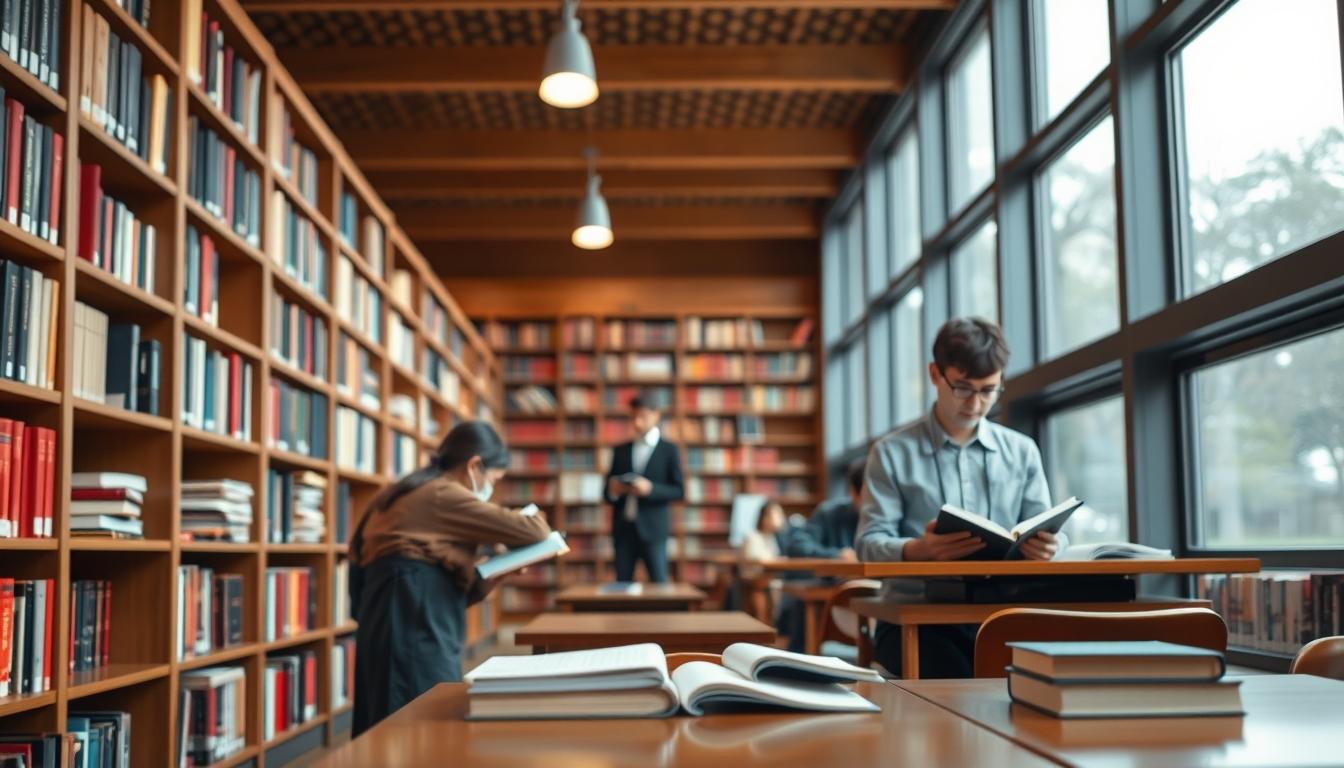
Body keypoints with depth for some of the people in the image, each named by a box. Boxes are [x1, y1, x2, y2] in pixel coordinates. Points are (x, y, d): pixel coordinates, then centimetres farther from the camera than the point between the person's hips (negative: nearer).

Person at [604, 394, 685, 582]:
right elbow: (608, 493, 14)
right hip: (623, 528, 3)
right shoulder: (621, 451, 14)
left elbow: (678, 491, -1)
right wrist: (613, 490, -9)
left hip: (652, 529, -3)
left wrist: (650, 489, -17)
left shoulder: (669, 450, 4)